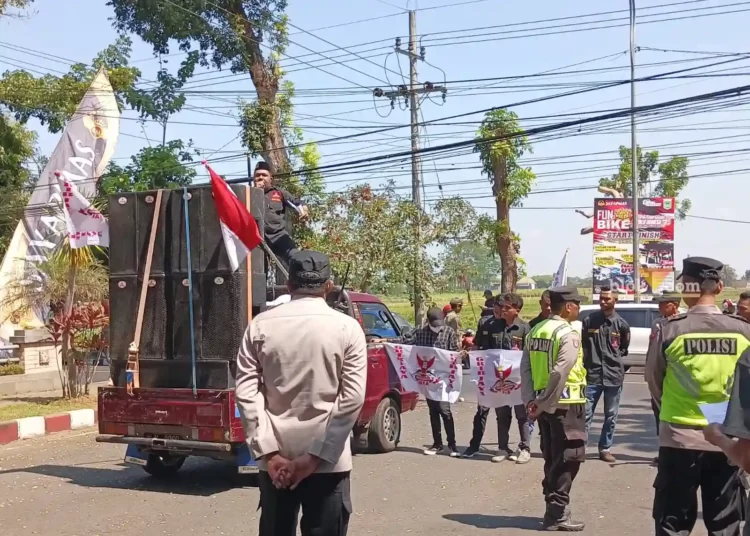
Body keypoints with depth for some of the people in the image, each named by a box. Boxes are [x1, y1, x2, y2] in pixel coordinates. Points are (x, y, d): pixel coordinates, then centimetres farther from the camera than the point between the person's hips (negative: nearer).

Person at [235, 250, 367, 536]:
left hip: (276, 457, 2)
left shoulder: (261, 325, 0)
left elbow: (246, 392, -5)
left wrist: (268, 452, -6)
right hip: (327, 459, -2)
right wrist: (316, 456, -10)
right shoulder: (347, 328, -4)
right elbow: (353, 398, -11)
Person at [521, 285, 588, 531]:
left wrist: (531, 401, 3)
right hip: (565, 404, -8)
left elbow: (525, 368, 6)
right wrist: (544, 404, -17)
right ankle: (557, 515, 3)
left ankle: (555, 509, 24)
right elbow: (560, 374, -22)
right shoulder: (568, 334, -14)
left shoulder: (536, 331, 10)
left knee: (553, 459, 16)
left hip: (545, 403, 8)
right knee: (567, 460, 1)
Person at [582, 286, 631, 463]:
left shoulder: (621, 324, 1)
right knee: (586, 413, -2)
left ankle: (605, 448, 21)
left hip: (614, 375, 2)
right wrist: (585, 363, 1)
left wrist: (615, 357, 6)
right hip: (592, 374, -1)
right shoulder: (589, 320, -2)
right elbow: (581, 344, 6)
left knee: (611, 416, 10)